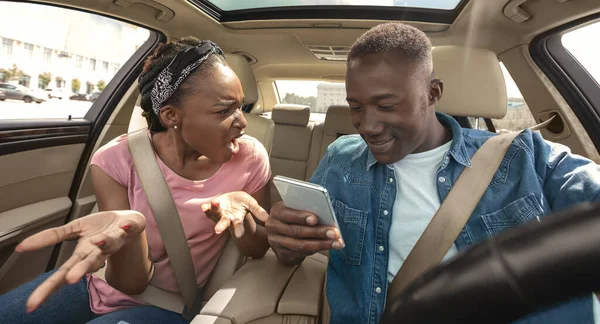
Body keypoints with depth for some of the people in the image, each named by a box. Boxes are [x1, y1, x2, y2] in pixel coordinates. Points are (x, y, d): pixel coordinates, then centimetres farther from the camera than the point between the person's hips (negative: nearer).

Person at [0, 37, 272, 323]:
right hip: (105, 283, 2)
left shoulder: (250, 157, -19)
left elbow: (258, 250, -5)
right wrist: (128, 230, -39)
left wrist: (241, 216, -28)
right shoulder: (117, 161, -19)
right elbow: (131, 284, -17)